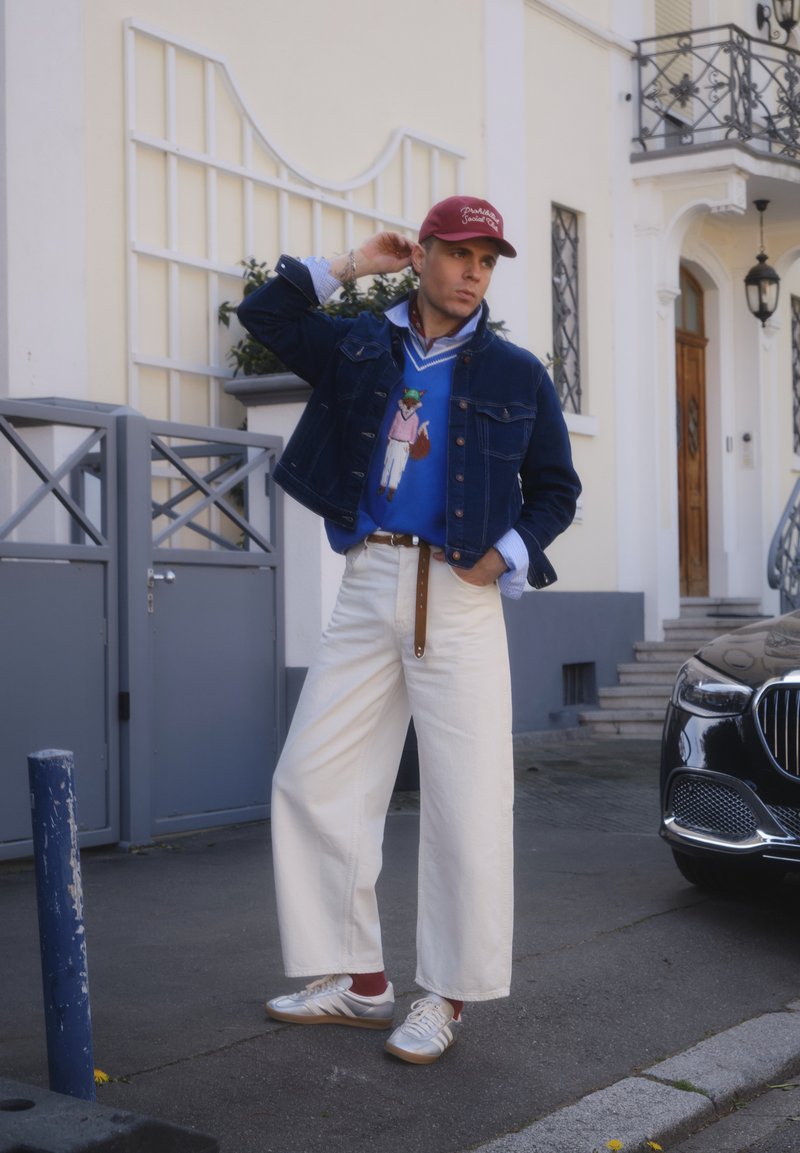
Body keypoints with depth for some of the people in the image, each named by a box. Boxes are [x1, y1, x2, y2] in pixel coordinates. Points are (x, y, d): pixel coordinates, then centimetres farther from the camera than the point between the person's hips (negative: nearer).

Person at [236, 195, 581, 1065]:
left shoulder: (517, 375, 8)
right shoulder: (360, 347, 12)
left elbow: (555, 490, 13)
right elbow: (263, 313, 9)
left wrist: (509, 554, -4)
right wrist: (350, 266, 6)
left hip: (458, 595, -2)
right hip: (369, 586, 3)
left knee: (467, 804, -5)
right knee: (313, 780, 3)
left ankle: (446, 997, 10)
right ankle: (358, 980, 17)